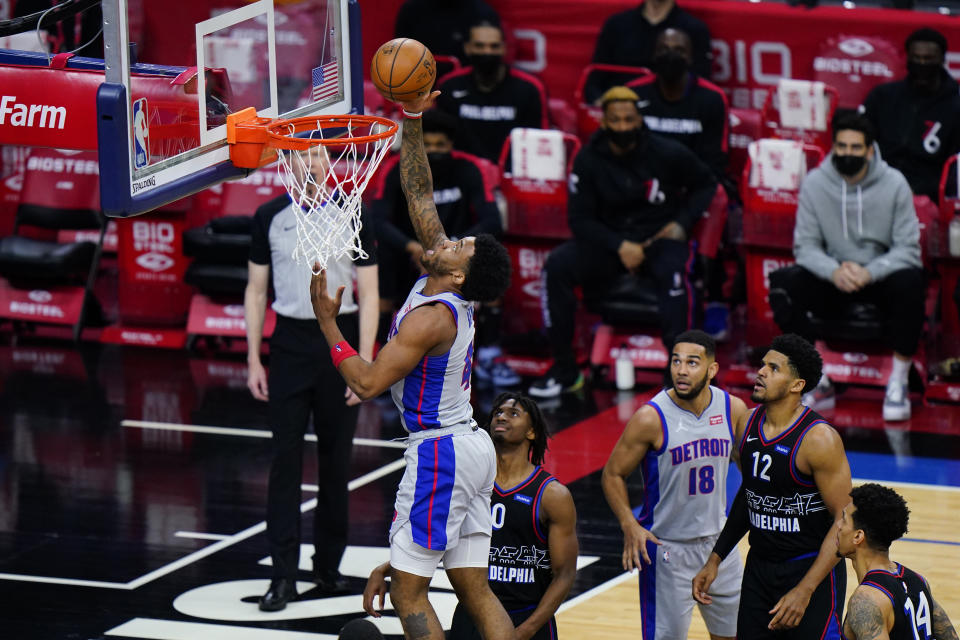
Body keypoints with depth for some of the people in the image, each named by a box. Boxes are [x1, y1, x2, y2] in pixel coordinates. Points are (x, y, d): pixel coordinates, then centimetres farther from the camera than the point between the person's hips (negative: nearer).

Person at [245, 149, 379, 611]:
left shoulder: (353, 218, -2)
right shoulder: (269, 218, 2)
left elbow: (369, 295, -1)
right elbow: (256, 291, 7)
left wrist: (365, 364, -8)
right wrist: (253, 360, 1)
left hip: (339, 339, 0)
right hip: (290, 343, 0)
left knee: (336, 460, 7)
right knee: (286, 460, -4)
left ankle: (328, 564, 19)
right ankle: (284, 575, -3)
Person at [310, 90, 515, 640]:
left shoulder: (429, 318, -19)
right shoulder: (451, 293, 5)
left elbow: (368, 384, -21)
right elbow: (419, 194, 10)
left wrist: (328, 323, -13)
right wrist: (412, 121, 7)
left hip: (440, 453, -9)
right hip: (472, 447, 9)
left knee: (409, 591, -3)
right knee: (475, 589, 8)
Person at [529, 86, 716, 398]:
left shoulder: (667, 154, -6)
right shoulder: (589, 160, -4)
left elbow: (705, 184, 11)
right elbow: (579, 218, -3)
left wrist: (682, 223, -4)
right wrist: (619, 246, -17)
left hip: (660, 237, -2)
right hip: (608, 240, 2)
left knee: (673, 272, -37)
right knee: (556, 265, -22)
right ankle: (564, 369, -16)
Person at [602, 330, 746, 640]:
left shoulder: (733, 409, -4)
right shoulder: (652, 418, -17)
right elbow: (613, 475, -8)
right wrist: (629, 525, -21)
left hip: (718, 541, 5)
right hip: (667, 548, -5)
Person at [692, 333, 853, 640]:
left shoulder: (819, 439, -19)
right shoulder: (750, 422, 2)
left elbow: (844, 520, -18)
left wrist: (804, 591, -23)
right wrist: (715, 560, 13)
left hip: (812, 570, -7)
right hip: (759, 568, 7)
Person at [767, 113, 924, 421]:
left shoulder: (894, 184, -8)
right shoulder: (815, 184, -4)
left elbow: (908, 249, -10)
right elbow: (805, 246, -5)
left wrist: (869, 273, -29)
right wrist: (834, 271, -27)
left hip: (881, 277, -2)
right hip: (832, 279, 2)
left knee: (910, 281, -36)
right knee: (782, 283, -27)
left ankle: (898, 383, -20)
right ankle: (817, 381, -14)